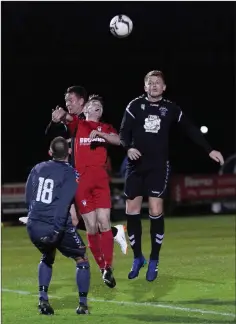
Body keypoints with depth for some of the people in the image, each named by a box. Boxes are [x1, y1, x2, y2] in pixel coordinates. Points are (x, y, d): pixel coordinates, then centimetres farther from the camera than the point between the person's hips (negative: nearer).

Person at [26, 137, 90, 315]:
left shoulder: (37, 169, 10)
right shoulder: (70, 173, -7)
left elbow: (28, 197, 14)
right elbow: (63, 203, -20)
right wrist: (57, 229, -24)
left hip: (34, 227, 5)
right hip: (55, 227, -5)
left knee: (47, 258, 31)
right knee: (82, 260, 16)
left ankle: (43, 299, 18)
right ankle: (83, 305, 13)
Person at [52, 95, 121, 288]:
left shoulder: (106, 128, 19)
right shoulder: (78, 124, 14)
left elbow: (117, 140, 0)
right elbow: (65, 117, -7)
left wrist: (100, 133, -15)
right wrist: (61, 114, -30)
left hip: (101, 179, 1)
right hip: (81, 179, -1)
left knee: (104, 222, -10)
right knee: (91, 226, -1)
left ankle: (108, 268, -10)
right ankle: (103, 268, 9)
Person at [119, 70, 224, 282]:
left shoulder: (170, 109, 3)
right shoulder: (135, 106, 2)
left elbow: (191, 130, 8)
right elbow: (124, 132, -2)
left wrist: (209, 150, 3)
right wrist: (128, 147, -22)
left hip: (158, 166, -1)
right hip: (136, 165, 1)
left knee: (156, 211, -8)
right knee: (132, 210, 1)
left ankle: (154, 261, 3)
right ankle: (137, 258, 16)